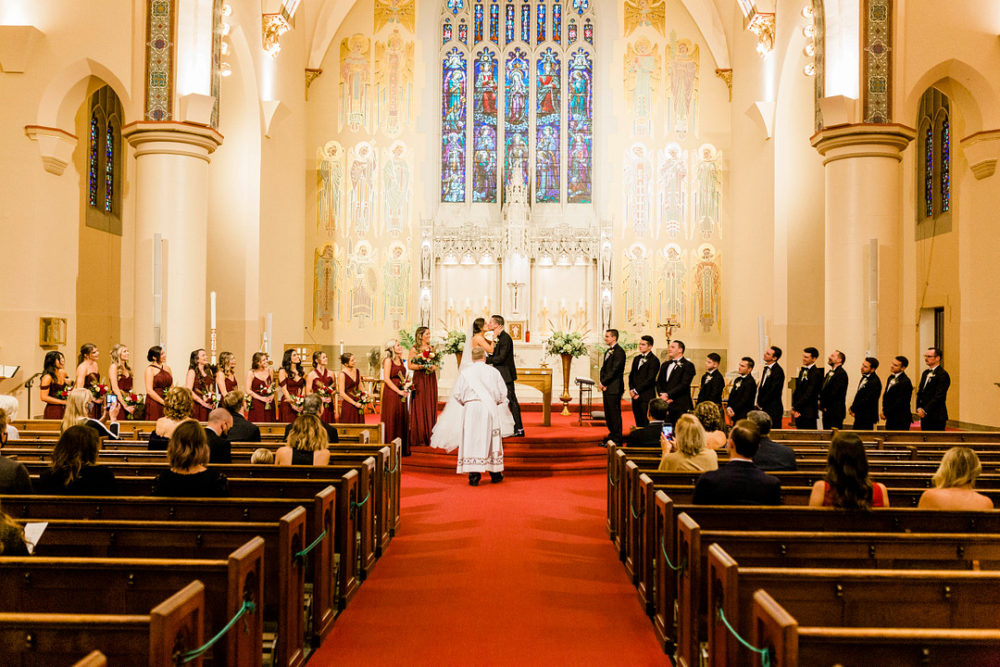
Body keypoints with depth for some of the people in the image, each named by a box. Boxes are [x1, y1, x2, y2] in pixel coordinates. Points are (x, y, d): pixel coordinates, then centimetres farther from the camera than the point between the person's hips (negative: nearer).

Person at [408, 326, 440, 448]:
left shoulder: (432, 348, 12)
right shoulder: (415, 349, -3)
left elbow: (437, 363, 15)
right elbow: (410, 365, -10)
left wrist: (434, 367, -5)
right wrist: (423, 366, -16)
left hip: (431, 380, 5)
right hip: (419, 379, -5)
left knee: (431, 407, 4)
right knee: (420, 407, -4)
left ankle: (429, 437, 9)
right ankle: (419, 438, 0)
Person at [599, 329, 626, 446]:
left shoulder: (619, 352, -12)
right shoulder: (608, 351, 18)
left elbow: (614, 370, -18)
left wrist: (603, 383, -12)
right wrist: (602, 383, 2)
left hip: (614, 388, -9)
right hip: (606, 388, 9)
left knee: (615, 414, -4)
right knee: (608, 414, 13)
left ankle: (617, 440, 2)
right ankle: (611, 436, 22)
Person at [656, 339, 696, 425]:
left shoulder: (688, 365, -2)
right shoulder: (665, 365, 19)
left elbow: (684, 385, -12)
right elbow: (658, 382, 15)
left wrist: (668, 395, -16)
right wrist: (662, 395, -4)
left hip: (681, 406, -6)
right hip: (665, 405, 6)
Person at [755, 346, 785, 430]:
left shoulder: (778, 371, -14)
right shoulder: (765, 367, 13)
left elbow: (773, 391, -17)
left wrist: (761, 404, -12)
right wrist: (757, 403, 8)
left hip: (772, 410, -8)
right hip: (762, 407, 8)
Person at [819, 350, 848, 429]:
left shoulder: (841, 373, -12)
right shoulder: (829, 373, 18)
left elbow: (835, 392, -19)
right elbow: (823, 389, 18)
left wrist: (823, 405, -11)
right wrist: (821, 402, 1)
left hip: (835, 412, -9)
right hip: (826, 411, 9)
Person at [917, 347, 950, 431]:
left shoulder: (943, 374, -12)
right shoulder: (925, 373, 15)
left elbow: (939, 396, -17)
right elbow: (920, 393, 14)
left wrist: (925, 410, -17)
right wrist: (919, 408, -1)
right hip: (924, 416, 8)